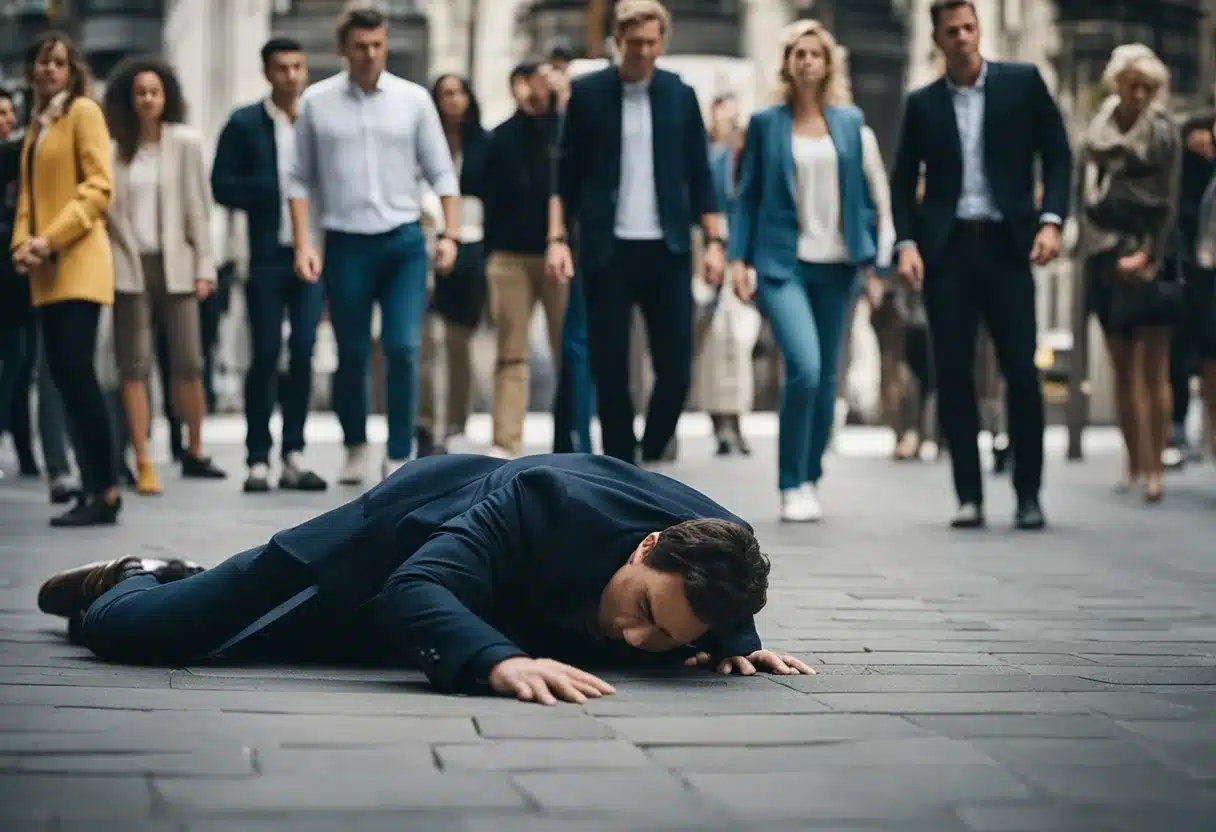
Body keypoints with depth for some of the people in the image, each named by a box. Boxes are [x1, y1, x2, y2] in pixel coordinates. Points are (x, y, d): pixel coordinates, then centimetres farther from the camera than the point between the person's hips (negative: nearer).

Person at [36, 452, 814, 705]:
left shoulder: (715, 547, -31)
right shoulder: (553, 504, -47)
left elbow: (725, 612, -5)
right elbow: (412, 590, -52)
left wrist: (736, 642, -27)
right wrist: (499, 659, -69)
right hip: (405, 527, -5)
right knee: (131, 630, 4)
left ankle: (181, 580, 61)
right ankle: (129, 581, 41)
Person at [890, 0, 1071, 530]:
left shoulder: (1022, 83, 5)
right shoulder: (923, 104, 10)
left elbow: (1057, 155, 5)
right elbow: (903, 181, 12)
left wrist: (1051, 220, -8)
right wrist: (907, 242, -2)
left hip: (1006, 244, -1)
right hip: (947, 248, 2)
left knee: (1021, 371, -4)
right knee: (953, 373, -1)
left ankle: (1028, 495, 5)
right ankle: (969, 496, 5)